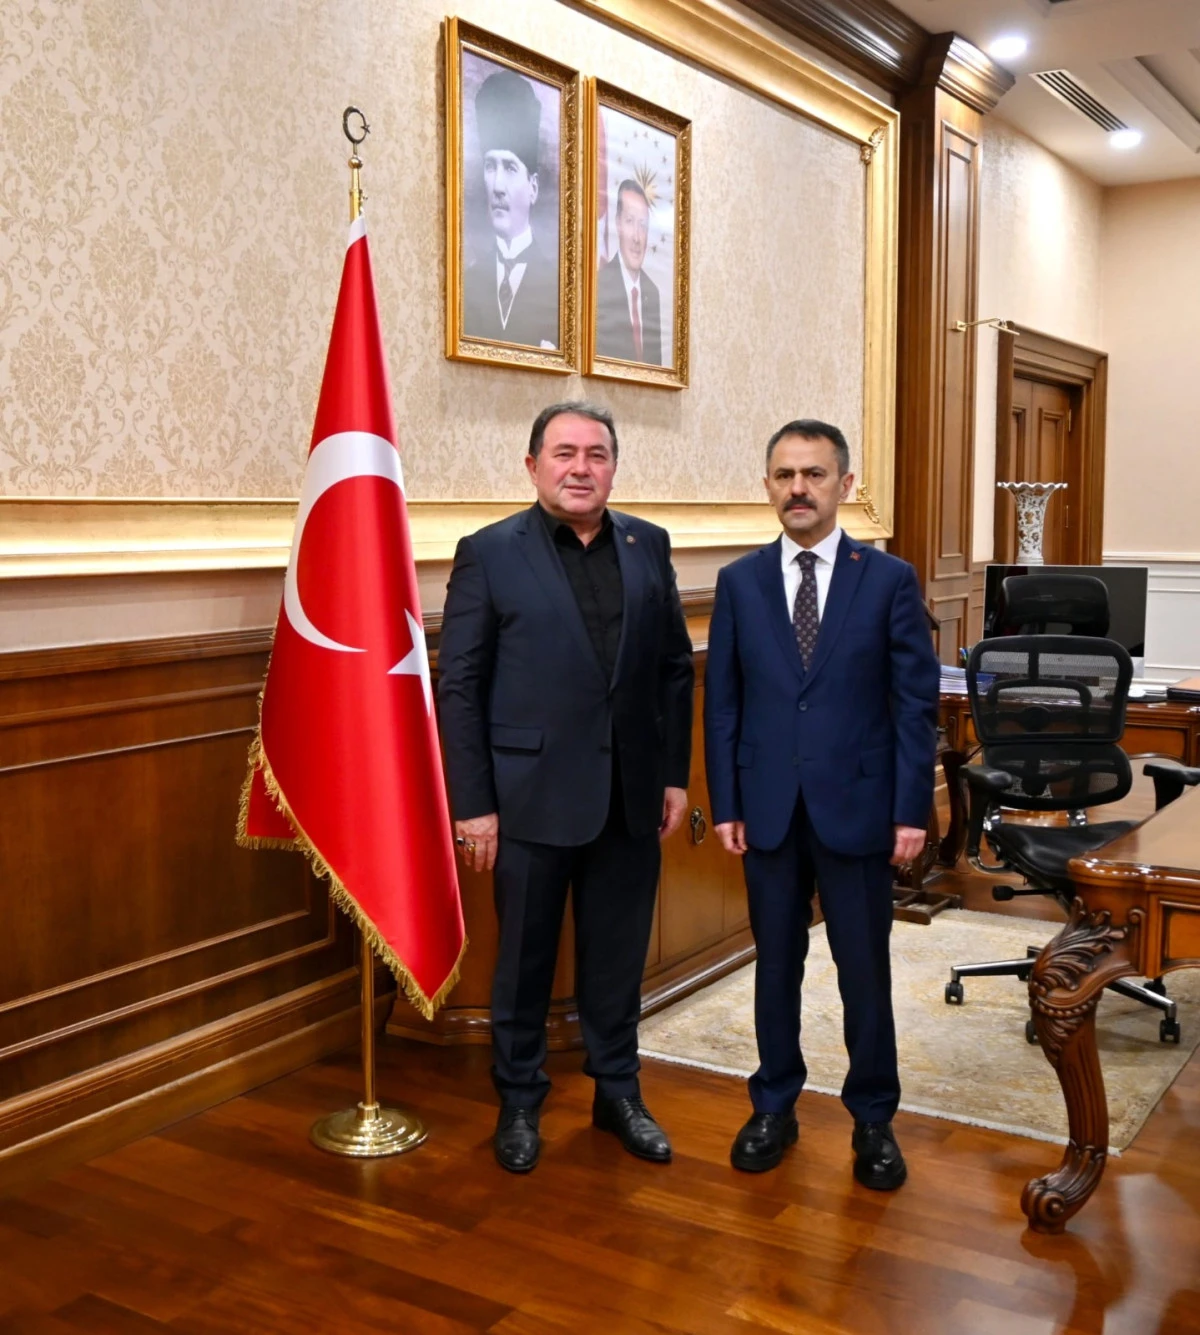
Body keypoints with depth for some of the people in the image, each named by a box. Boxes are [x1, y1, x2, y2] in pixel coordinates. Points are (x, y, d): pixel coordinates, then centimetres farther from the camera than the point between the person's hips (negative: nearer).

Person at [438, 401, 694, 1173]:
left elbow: (675, 667, 8)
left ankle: (619, 1091, 32)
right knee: (525, 960, 11)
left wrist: (675, 774, 5)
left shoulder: (649, 546, 5)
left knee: (618, 957, 14)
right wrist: (473, 804, -9)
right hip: (533, 796, -3)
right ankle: (520, 1101, 29)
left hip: (630, 796, 3)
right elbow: (460, 688, -6)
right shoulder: (490, 554, -5)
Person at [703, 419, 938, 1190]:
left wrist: (912, 810, -7)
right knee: (776, 965, 12)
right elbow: (722, 703, 4)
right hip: (768, 808, 2)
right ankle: (775, 1108, 28)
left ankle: (873, 1118, 24)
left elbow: (917, 702, -3)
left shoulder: (890, 579, -2)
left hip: (857, 807, -2)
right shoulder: (739, 582, 4)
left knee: (865, 970, 7)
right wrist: (726, 803, -1)